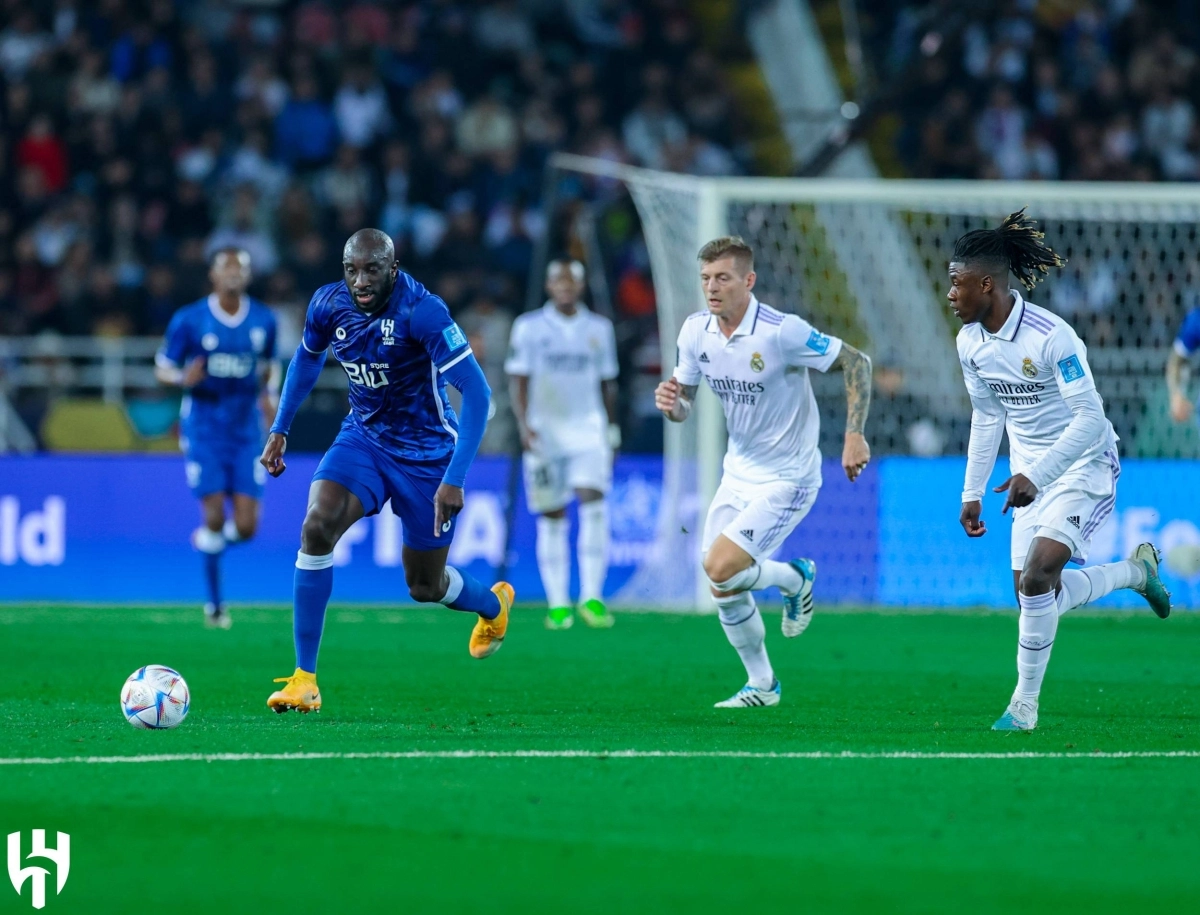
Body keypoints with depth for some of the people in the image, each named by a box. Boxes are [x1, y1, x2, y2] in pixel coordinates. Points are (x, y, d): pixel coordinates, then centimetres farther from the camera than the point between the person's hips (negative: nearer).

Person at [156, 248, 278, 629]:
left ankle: (207, 540, 32)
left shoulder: (264, 321, 4)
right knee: (215, 516, -10)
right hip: (204, 429, -3)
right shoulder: (188, 320, -5)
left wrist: (270, 393, -2)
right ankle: (214, 603, 8)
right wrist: (184, 378, -21)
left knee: (246, 526, -5)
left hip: (246, 431, 3)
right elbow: (162, 368, 2)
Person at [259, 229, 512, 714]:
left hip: (425, 452, -4)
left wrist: (454, 479, -33)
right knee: (317, 526, -24)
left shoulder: (422, 311, -27)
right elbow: (307, 357, 14)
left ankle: (493, 603, 47)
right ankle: (304, 678, -17)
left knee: (425, 587, 9)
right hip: (362, 436, 4)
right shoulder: (328, 304, -11)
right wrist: (279, 429, 10)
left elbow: (477, 392, -27)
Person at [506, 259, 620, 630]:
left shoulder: (599, 328, 9)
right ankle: (557, 603, 7)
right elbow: (518, 380, -1)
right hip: (545, 429, -1)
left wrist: (612, 429, 14)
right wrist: (524, 426, -12)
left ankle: (591, 597, -15)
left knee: (594, 504, -16)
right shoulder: (529, 327, 2)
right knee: (552, 518, 1)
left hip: (588, 429, 1)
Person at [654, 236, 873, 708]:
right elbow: (684, 406, 6)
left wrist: (854, 434, -23)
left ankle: (794, 577, 12)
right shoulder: (696, 331, -5)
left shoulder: (782, 331, -23)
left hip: (787, 479, -7)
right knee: (724, 593, 5)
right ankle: (761, 686, 26)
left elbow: (856, 362, -15)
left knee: (720, 569, -18)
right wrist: (671, 402, -19)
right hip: (738, 473, 7)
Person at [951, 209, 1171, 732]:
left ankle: (1025, 704, -7)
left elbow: (1089, 419, -24)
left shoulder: (1050, 337, -24)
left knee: (1037, 579, -21)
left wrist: (1035, 476, -31)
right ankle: (1135, 571, 27)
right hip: (1030, 474, 8)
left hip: (1082, 465, -8)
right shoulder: (970, 342, -1)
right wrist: (972, 492, 13)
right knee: (1032, 594, 2)